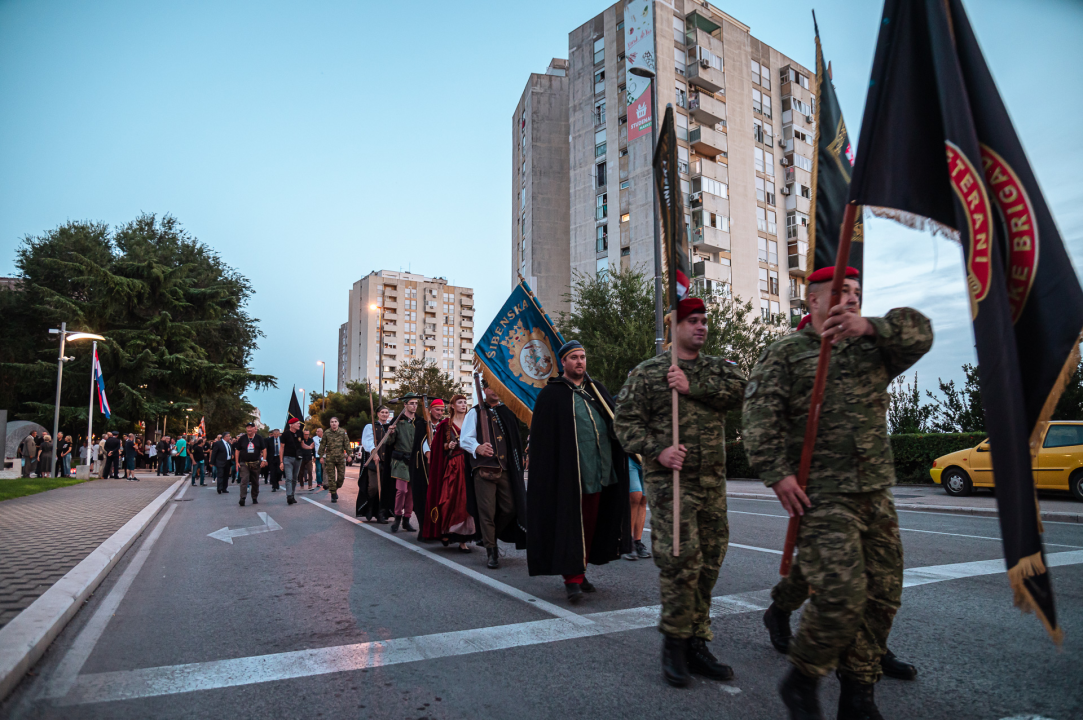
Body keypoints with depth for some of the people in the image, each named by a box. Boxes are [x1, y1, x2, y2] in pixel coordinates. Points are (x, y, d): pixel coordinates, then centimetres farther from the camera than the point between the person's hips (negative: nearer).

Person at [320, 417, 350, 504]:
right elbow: (322, 445, 5)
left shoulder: (343, 432, 1)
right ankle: (333, 494, 8)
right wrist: (321, 457, 2)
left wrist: (348, 454, -3)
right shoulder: (326, 433, 0)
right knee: (331, 477, 0)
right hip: (330, 458, -1)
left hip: (341, 458, 1)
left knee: (341, 476, 2)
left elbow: (347, 444, 2)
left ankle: (336, 489, 27)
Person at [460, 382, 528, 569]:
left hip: (507, 468, 3)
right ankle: (490, 550, 12)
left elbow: (517, 436, 22)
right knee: (487, 511, -3)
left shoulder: (508, 412, 15)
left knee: (510, 508, 2)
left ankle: (492, 537, 28)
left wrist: (521, 455, 7)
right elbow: (464, 439, -6)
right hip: (484, 468, -3)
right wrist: (478, 448, -26)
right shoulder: (475, 413, 5)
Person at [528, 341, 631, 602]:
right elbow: (542, 438, -5)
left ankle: (579, 572, 24)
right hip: (568, 472, -6)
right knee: (571, 523, -5)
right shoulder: (551, 394, -1)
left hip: (597, 470, 6)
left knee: (590, 522, 12)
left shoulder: (597, 389, 16)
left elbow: (615, 420, 13)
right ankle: (572, 578, 0)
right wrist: (549, 473, -11)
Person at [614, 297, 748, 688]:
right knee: (682, 560, -12)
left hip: (713, 482, 5)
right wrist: (658, 450, -18)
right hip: (669, 480, -5)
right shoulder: (646, 372, 2)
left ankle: (696, 644, 23)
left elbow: (742, 388, -8)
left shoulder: (719, 368, 14)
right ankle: (674, 642, 8)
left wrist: (693, 387, -16)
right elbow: (626, 421, -4)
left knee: (708, 563, 9)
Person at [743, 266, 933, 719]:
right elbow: (760, 416, -8)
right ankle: (800, 682, 11)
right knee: (841, 594, -15)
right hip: (821, 496, -6)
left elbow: (919, 333, -1)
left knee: (882, 595, 9)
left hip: (877, 495, 6)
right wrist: (777, 473, -18)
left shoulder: (872, 348, 16)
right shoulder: (785, 353, 2)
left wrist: (869, 326, -18)